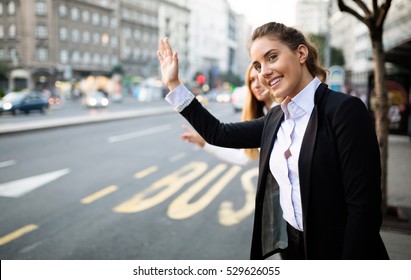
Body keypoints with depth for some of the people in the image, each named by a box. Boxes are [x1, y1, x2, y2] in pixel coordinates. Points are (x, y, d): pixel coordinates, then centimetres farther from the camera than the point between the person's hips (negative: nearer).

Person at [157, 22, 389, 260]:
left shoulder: (345, 109, -17)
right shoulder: (276, 118, 4)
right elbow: (219, 134, 12)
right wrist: (173, 84, 11)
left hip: (339, 251, -7)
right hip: (292, 246, 7)